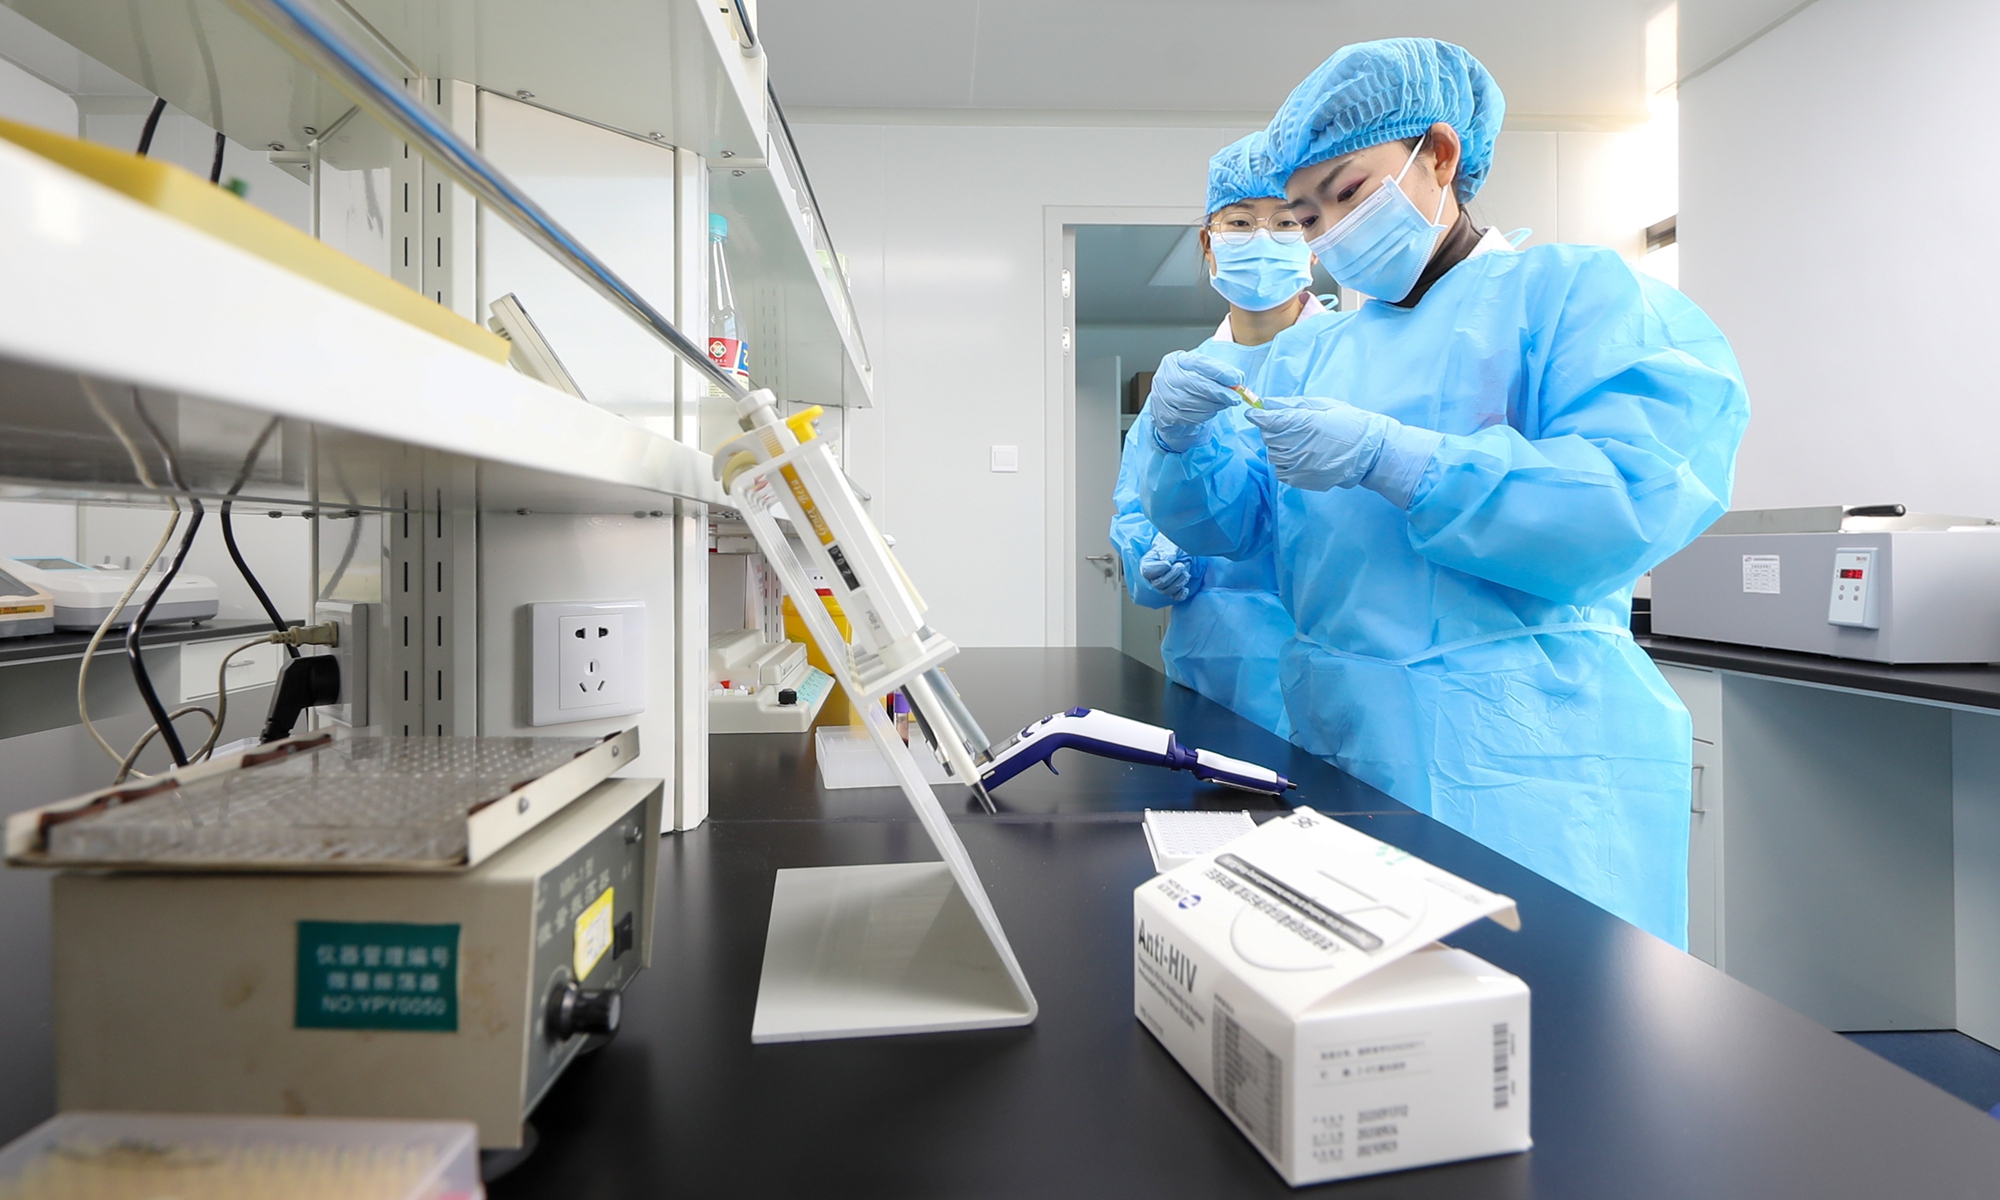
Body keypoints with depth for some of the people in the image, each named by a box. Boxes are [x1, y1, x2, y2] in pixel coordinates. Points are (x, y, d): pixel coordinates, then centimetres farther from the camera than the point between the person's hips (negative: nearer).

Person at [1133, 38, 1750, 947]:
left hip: (1524, 759, -5)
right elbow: (1235, 524, 11)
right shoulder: (1307, 353, 14)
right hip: (1336, 745, 5)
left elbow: (1639, 499, -16)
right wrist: (1183, 440, -9)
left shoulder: (1574, 291, -1)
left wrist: (1384, 457, -21)